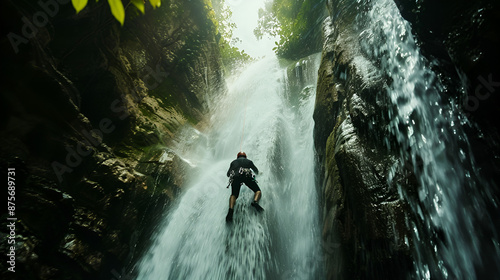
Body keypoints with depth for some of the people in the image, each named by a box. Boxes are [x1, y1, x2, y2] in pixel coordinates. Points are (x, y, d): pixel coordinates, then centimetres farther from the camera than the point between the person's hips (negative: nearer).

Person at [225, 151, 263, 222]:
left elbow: (228, 174, 44)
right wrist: (256, 174, 71)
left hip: (236, 177, 1)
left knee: (233, 195, 1)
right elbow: (256, 171, 48)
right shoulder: (249, 161, 35)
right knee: (258, 191, 5)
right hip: (247, 175, -1)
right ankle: (255, 202, -26)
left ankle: (231, 211, -26)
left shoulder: (233, 162, 36)